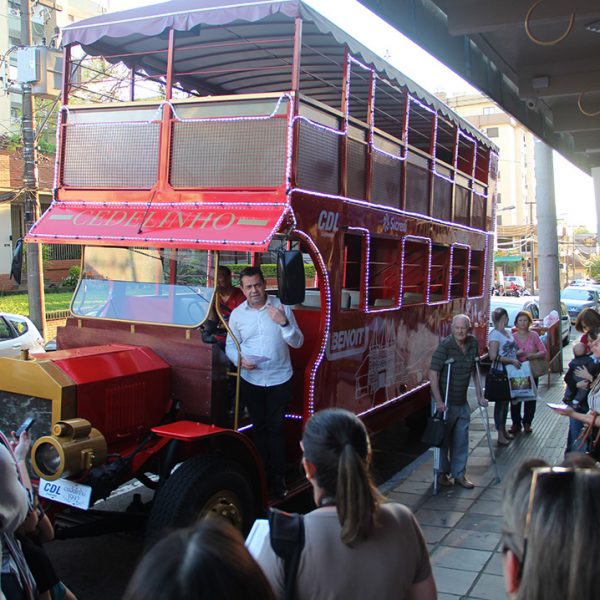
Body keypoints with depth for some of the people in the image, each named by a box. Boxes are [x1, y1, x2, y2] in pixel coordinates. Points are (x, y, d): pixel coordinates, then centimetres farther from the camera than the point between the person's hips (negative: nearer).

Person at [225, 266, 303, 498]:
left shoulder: (281, 308, -5)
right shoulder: (237, 314, 0)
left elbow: (298, 342, -6)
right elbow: (230, 345, 6)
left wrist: (284, 323, -24)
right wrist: (240, 360, -15)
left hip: (279, 379, -2)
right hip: (251, 381, 2)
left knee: (276, 429, 1)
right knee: (259, 427, 12)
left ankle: (277, 480, 9)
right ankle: (262, 476, 24)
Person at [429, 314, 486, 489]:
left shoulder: (473, 343, 1)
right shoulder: (445, 345, -18)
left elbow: (475, 370, 13)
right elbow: (433, 373, -20)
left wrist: (479, 394, 10)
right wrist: (438, 401, -24)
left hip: (462, 402, 5)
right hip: (445, 402, -5)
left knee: (461, 438, 9)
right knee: (443, 438, 7)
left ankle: (459, 474, 21)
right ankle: (442, 473, 23)